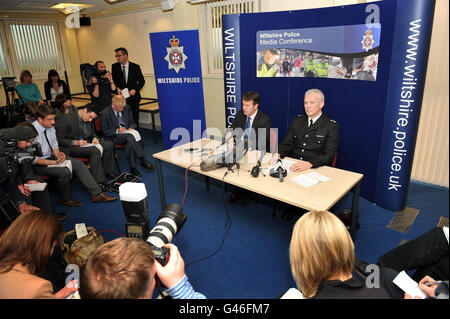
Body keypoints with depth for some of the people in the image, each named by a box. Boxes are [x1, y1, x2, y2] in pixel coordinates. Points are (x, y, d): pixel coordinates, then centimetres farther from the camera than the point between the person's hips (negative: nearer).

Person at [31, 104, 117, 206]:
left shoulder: (50, 127, -1)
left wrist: (58, 154, -8)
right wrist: (54, 162, -25)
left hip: (51, 156, 8)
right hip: (38, 164, -7)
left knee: (78, 164, -9)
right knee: (65, 171, -30)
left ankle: (97, 194, -9)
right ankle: (65, 199, -2)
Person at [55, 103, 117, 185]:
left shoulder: (88, 120, 3)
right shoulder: (67, 119, -17)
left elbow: (92, 132, 22)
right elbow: (59, 140, -14)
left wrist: (95, 138, -2)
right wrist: (76, 142, -25)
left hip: (86, 143, 8)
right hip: (71, 147, -8)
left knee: (109, 145, -9)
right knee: (95, 151, -31)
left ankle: (108, 172, 2)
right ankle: (99, 182, -27)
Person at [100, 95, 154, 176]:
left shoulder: (127, 108, 7)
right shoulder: (105, 113, -7)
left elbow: (132, 123, 16)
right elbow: (104, 132, -6)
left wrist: (131, 128, -8)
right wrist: (117, 131, -20)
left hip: (127, 133, 4)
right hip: (113, 137, -4)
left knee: (130, 143, -34)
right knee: (130, 136, -35)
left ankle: (133, 168, -29)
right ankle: (143, 160, -33)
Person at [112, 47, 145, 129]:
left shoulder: (135, 67, -2)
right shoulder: (115, 66, 3)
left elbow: (142, 81, 3)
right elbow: (113, 81, 9)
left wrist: (135, 90, -12)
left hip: (133, 96, -1)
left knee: (134, 119, 4)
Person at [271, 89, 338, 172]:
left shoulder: (331, 126, -3)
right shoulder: (297, 120, 12)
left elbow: (329, 155, -12)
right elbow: (287, 144, 8)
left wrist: (309, 164, -29)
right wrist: (277, 154, -14)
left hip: (316, 169, -3)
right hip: (292, 165, 4)